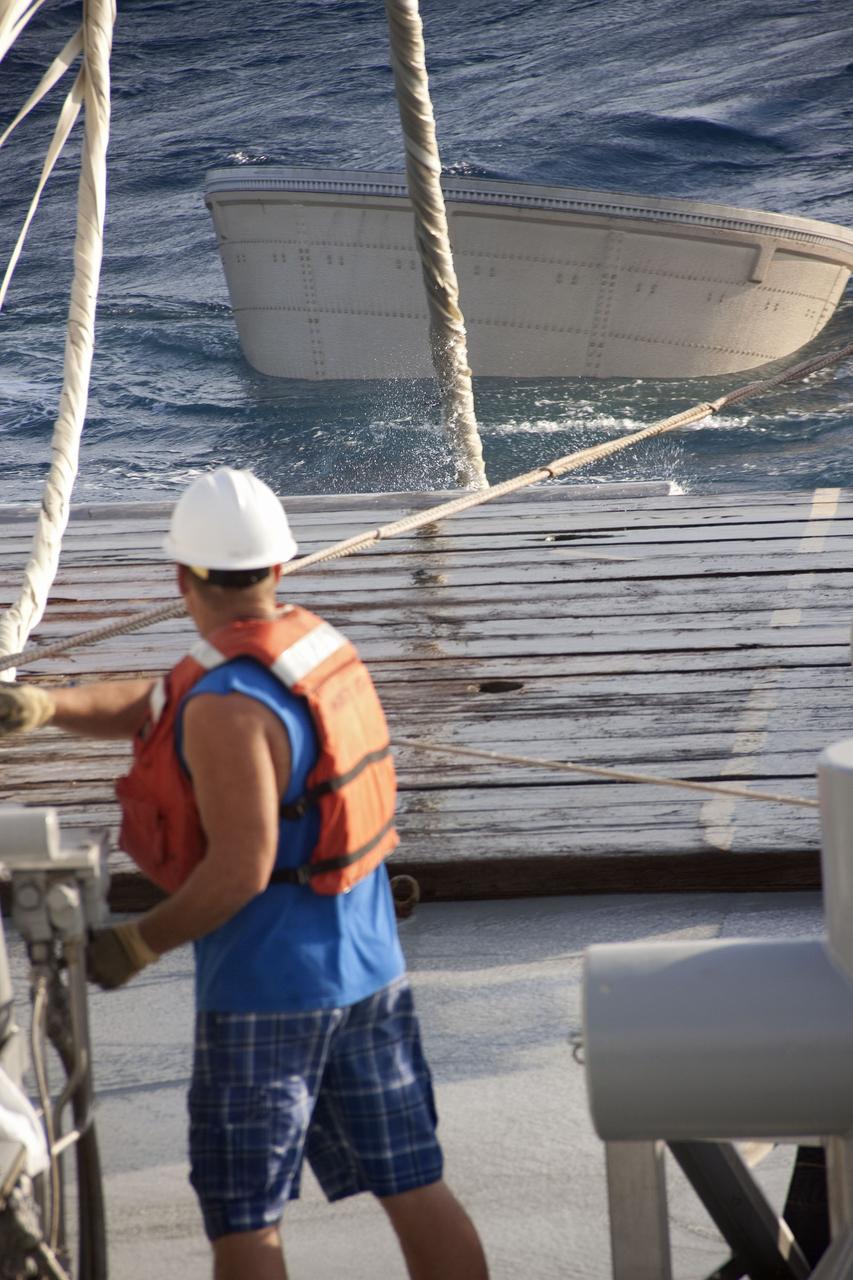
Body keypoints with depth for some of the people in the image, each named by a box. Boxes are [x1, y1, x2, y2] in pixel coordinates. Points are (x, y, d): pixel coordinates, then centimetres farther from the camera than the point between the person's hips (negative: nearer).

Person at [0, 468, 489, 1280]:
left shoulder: (229, 708, -20)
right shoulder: (324, 649, 7)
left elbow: (241, 870, -23)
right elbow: (153, 704, 12)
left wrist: (141, 942, -10)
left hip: (268, 988, -8)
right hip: (371, 970, 8)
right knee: (412, 1184, 12)